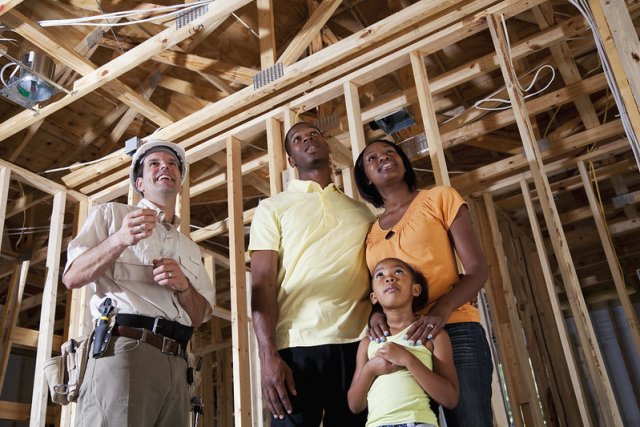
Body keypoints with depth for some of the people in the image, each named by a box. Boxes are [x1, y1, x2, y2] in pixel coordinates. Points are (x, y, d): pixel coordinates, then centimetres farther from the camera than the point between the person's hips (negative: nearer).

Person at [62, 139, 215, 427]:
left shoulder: (190, 248, 25)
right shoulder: (111, 214, 13)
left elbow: (201, 316, 18)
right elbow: (72, 277, 3)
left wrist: (183, 285, -4)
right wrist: (119, 240, -14)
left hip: (176, 364, 5)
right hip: (123, 349, -5)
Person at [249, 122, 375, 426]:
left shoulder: (362, 210, 19)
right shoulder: (272, 208, 10)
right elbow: (262, 284, 0)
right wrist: (268, 355, -12)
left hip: (358, 344, 3)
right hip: (298, 345, -2)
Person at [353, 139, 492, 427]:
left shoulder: (440, 198, 8)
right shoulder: (370, 232, 17)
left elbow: (477, 269, 0)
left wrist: (442, 309, -18)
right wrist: (376, 313, -6)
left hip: (454, 331, -3)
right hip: (395, 341, 3)